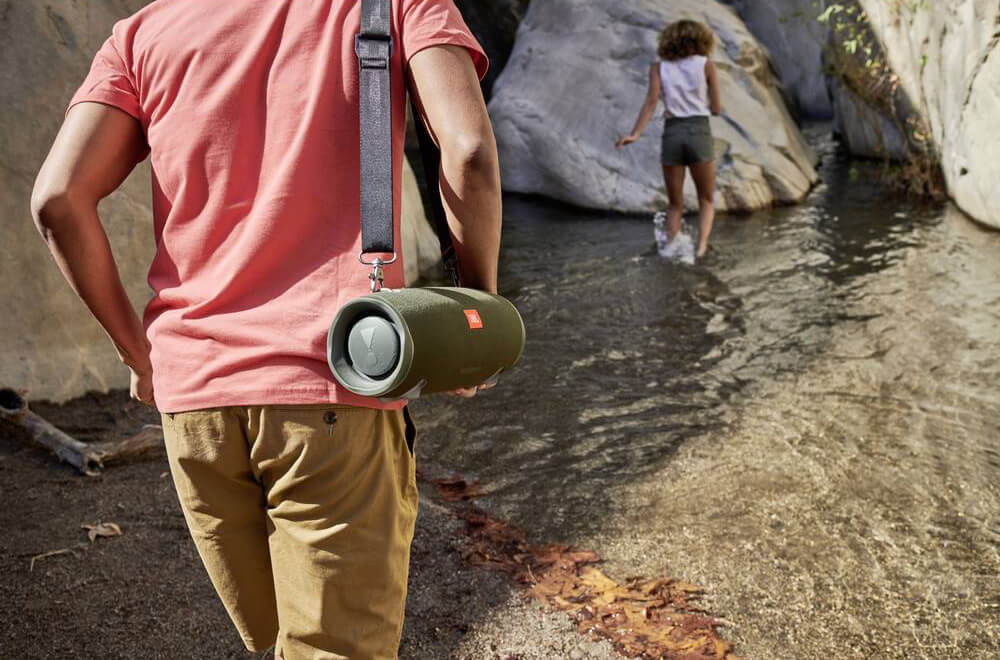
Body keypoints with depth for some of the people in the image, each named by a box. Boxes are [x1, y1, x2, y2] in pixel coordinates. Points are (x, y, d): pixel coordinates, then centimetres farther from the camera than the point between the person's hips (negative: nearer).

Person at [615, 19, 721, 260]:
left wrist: (636, 134, -16)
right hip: (699, 133, -2)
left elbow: (652, 100, -7)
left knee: (675, 204, 16)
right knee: (706, 202, 12)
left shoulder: (659, 67, 10)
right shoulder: (706, 65, 7)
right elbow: (716, 109, 6)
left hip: (671, 134, 2)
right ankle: (701, 247, -10)